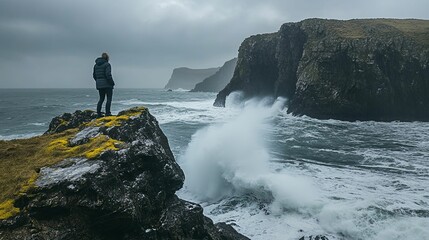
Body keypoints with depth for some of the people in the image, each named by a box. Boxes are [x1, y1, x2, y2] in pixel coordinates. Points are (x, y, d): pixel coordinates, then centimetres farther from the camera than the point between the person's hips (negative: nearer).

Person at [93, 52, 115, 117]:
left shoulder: (96, 65, 10)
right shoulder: (107, 64, -10)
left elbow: (94, 75, 11)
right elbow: (108, 75, -19)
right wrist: (112, 83, -10)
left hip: (99, 84, 6)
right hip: (107, 84, -6)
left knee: (101, 98, 13)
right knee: (109, 98, 2)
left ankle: (98, 113, 7)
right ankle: (107, 113, -5)